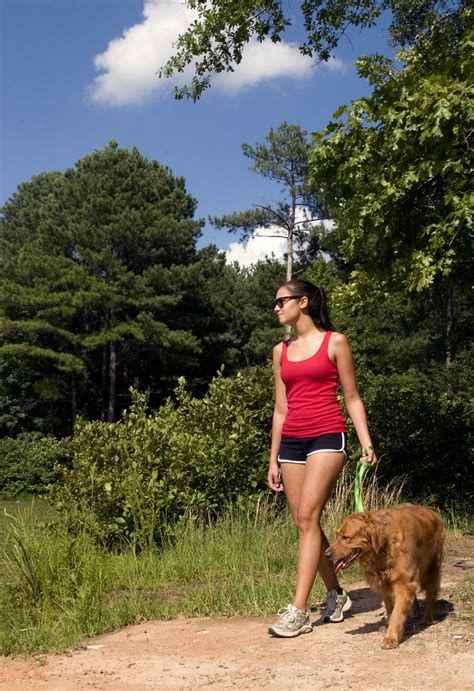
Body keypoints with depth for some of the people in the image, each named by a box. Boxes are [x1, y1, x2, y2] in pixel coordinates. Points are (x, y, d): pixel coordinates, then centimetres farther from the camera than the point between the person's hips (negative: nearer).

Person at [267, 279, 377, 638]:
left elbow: (352, 398, 3)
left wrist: (366, 442, -8)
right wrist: (273, 459, 14)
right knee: (305, 523, 5)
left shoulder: (335, 342, 2)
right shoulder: (281, 351, 15)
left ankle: (298, 611, -15)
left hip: (327, 438, -6)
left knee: (307, 516, -16)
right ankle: (337, 596, 23)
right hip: (291, 442, 6)